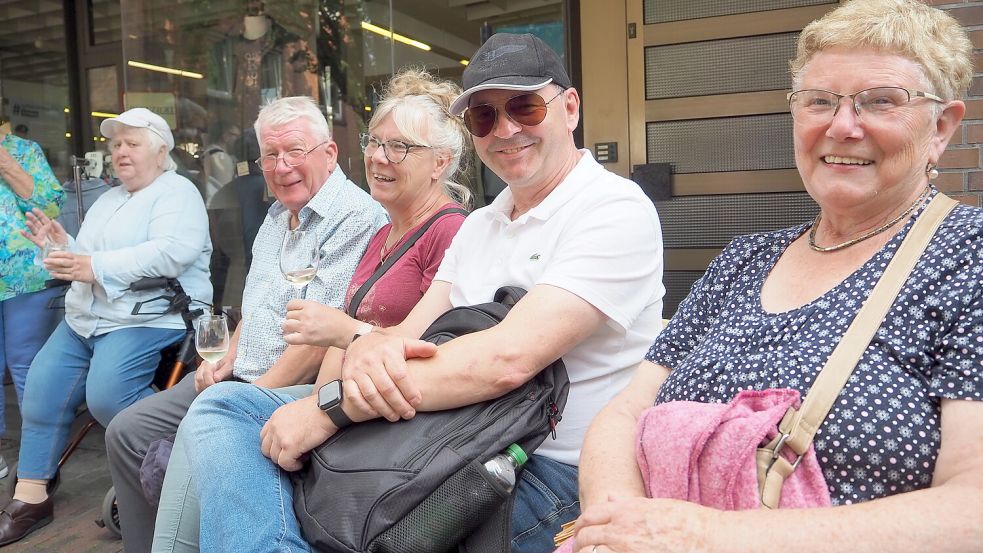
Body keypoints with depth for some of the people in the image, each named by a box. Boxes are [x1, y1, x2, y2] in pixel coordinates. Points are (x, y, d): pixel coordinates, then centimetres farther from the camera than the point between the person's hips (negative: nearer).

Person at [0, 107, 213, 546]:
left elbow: (172, 253, -23)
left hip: (149, 318, -9)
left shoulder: (177, 193, -5)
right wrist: (63, 245, 3)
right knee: (41, 389, 0)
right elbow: (87, 261, 26)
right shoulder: (107, 200, 23)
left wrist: (95, 266, -24)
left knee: (106, 395, -26)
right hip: (85, 319, 9)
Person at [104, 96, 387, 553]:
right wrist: (228, 360, 9)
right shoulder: (278, 214, 14)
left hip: (292, 389, -9)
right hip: (236, 377, 9)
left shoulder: (355, 218, -17)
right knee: (127, 432, 8)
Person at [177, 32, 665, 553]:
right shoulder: (478, 224, 17)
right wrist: (369, 345, -18)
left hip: (551, 471, -8)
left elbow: (508, 359, -24)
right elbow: (411, 332, 7)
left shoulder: (617, 210, -10)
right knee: (223, 407, -4)